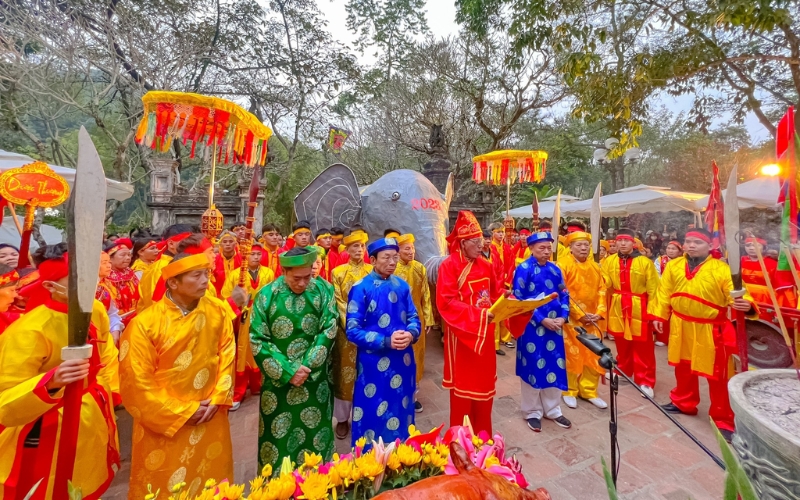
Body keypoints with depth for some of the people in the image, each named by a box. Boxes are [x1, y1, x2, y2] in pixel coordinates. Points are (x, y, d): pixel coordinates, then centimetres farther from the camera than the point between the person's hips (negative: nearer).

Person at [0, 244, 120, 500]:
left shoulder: (96, 311, -9)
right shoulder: (28, 331, -26)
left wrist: (111, 390, 7)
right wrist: (50, 382, -43)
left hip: (92, 422, 5)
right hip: (47, 436, -5)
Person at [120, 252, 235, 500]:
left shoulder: (218, 312, -8)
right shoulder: (146, 323, -17)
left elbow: (226, 355, -1)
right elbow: (138, 382, -13)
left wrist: (218, 399, -10)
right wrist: (182, 412, -10)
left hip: (211, 418, 3)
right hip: (165, 422, -2)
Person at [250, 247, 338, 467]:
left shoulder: (324, 290, -8)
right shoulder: (267, 295, -10)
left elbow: (329, 331, -9)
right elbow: (257, 340, -10)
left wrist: (307, 366, -14)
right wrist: (288, 371, -15)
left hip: (315, 379, 1)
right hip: (278, 379, 0)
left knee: (315, 434, 14)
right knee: (278, 434, 12)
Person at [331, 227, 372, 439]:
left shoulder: (372, 271, 4)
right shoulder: (338, 272, 1)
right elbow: (338, 303, -4)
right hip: (346, 329, -1)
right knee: (345, 373, 7)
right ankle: (342, 418, 22)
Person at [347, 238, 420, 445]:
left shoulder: (402, 285, 3)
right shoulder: (361, 288, -11)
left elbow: (413, 318, 8)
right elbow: (353, 330, -13)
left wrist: (411, 334, -14)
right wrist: (386, 342, -21)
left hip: (403, 362, 5)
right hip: (374, 364, -4)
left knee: (401, 414, 19)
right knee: (373, 416, 10)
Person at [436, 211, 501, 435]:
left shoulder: (486, 265, 7)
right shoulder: (449, 266, -14)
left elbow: (497, 293, 13)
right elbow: (446, 302, -21)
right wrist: (479, 314, -27)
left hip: (484, 334, 6)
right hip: (461, 335, -6)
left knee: (484, 384, 16)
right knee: (463, 385, 7)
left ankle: (483, 436, 35)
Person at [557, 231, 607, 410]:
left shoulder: (595, 267, 10)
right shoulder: (563, 265, -9)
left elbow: (601, 291, 9)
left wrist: (599, 312, -5)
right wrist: (580, 314, -15)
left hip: (593, 319, 5)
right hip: (571, 318, -5)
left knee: (593, 355, 10)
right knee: (571, 354, 4)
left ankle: (588, 390, 25)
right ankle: (569, 391, 20)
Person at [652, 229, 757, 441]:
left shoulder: (721, 269, -11)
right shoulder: (673, 266, 0)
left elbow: (735, 295, -17)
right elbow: (664, 293, 3)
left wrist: (745, 305, -38)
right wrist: (659, 315, 1)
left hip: (710, 329, -4)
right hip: (681, 326, 4)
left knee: (718, 375, 6)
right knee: (683, 368, 20)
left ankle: (723, 419, 22)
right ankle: (684, 402, 40)